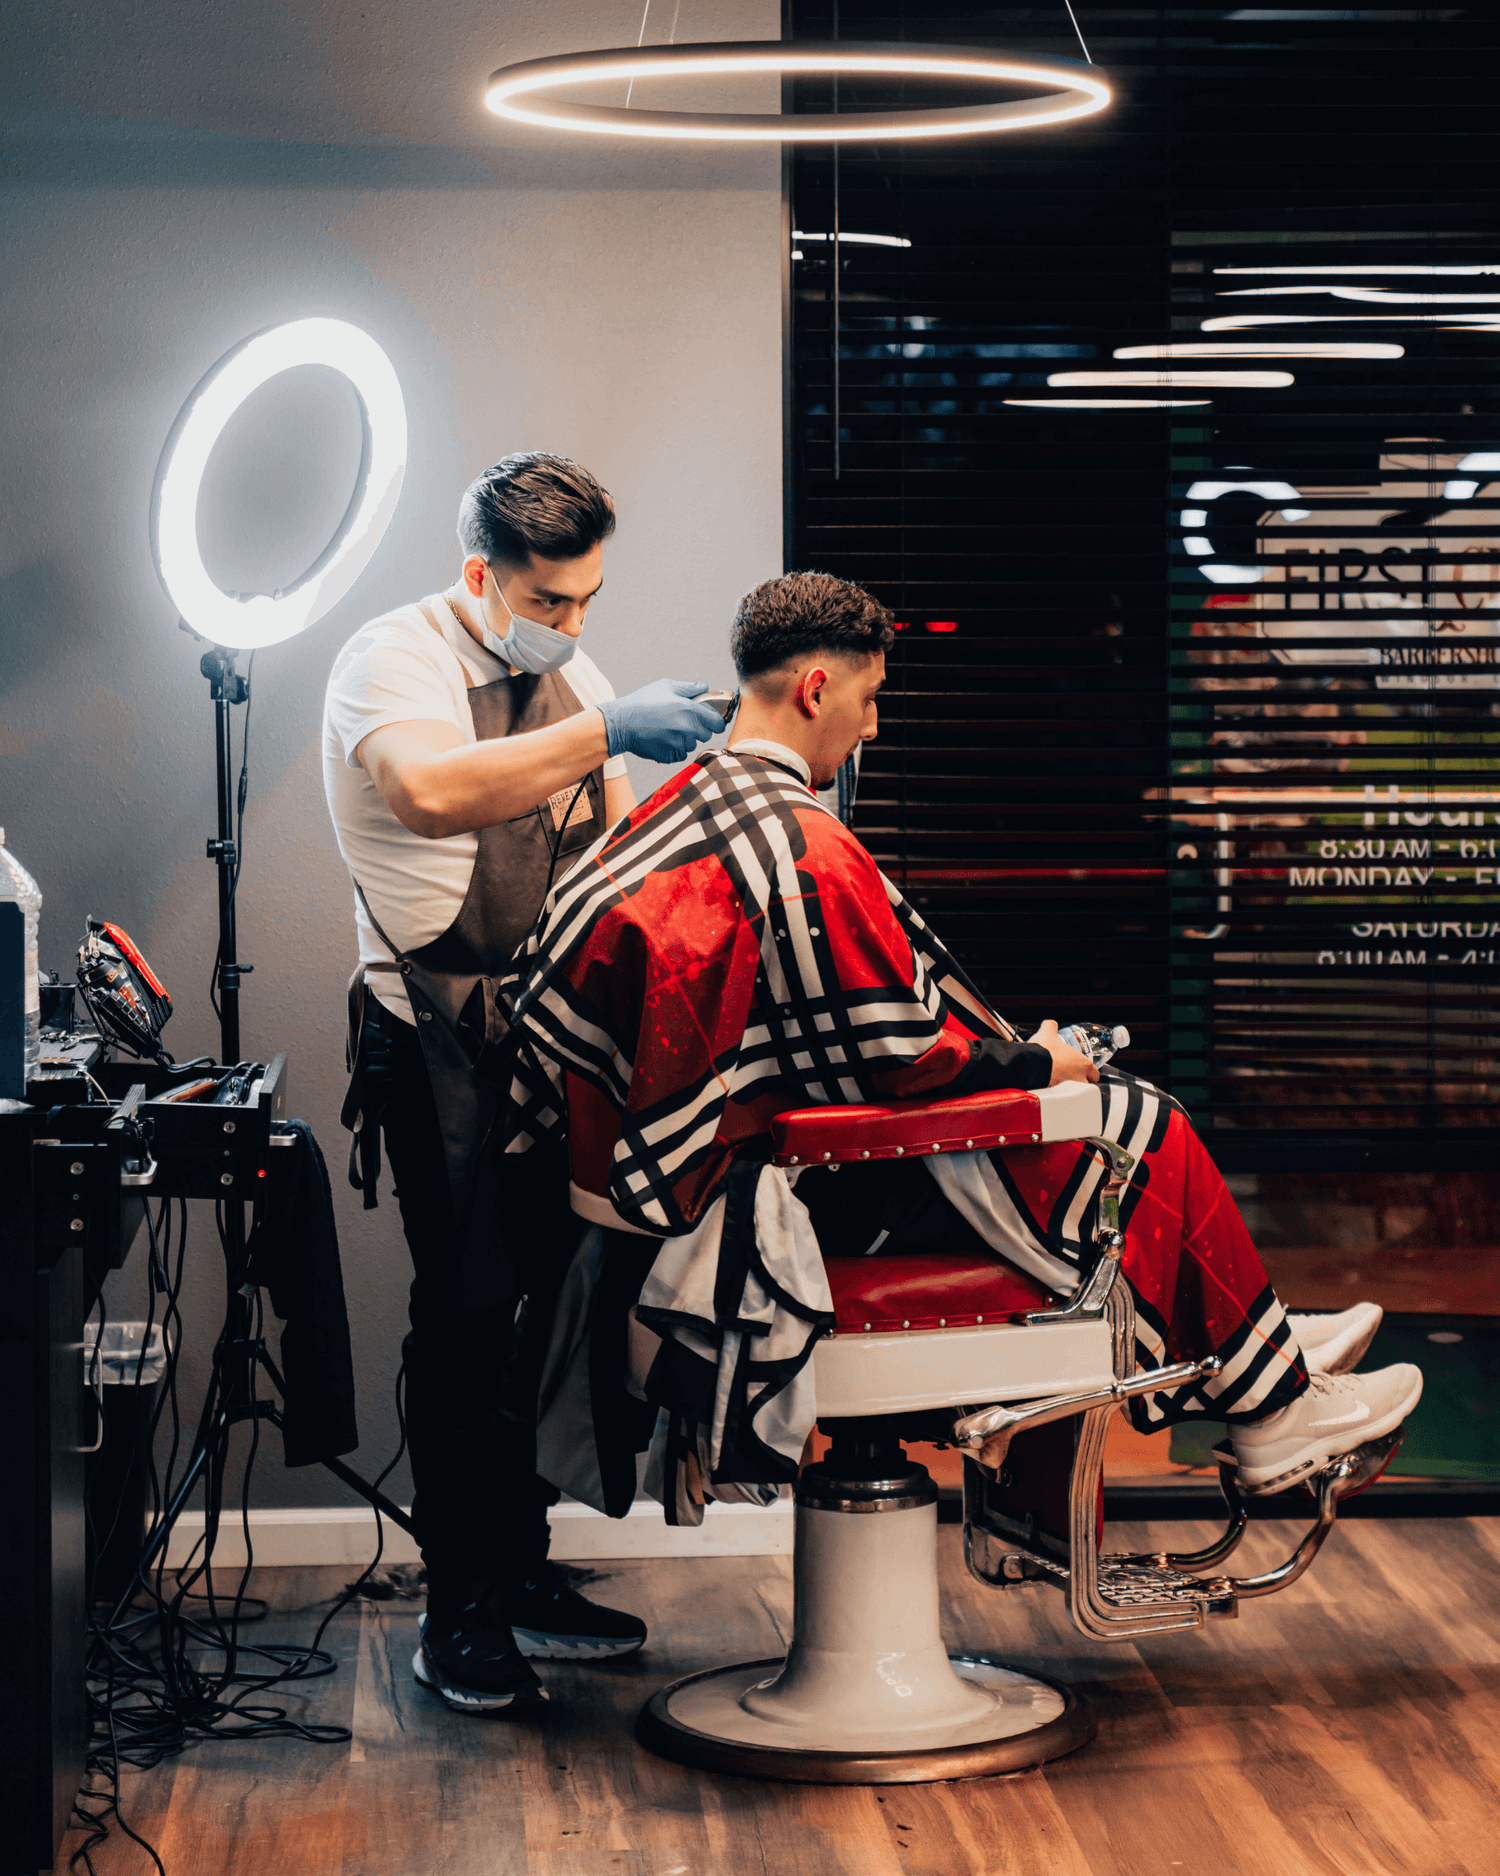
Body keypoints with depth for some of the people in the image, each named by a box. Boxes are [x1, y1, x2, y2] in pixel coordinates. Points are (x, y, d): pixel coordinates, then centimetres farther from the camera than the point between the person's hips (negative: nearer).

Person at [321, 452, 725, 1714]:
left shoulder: (572, 677, 15)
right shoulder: (395, 663, -10)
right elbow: (433, 792, -32)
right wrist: (605, 731, -31)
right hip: (445, 1032, -7)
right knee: (468, 1313, -7)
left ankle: (522, 1574, 23)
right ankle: (458, 1616, 1)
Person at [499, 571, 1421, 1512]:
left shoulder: (686, 802, 8)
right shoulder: (804, 846, -24)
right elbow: (902, 1059, -21)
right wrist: (1036, 1063, -2)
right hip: (821, 1190, -10)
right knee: (1140, 1127, 1)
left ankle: (1264, 1342, 30)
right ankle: (1272, 1408, 15)